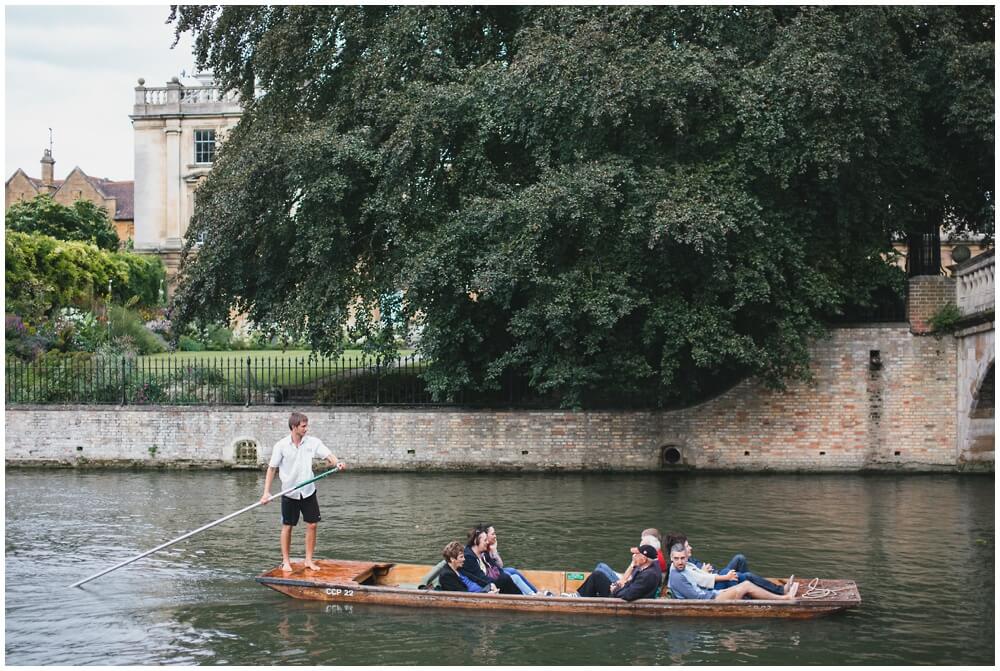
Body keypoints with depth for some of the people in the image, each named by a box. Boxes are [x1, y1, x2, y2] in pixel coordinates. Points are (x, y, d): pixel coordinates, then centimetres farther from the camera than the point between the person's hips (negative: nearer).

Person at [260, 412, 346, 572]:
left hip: (308, 491, 2)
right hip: (289, 492, -2)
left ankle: (309, 560, 14)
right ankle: (286, 561, 16)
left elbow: (327, 455, -12)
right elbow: (272, 468, -4)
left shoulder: (313, 442, -3)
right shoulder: (281, 446, -8)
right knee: (287, 527, 5)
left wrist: (337, 463, -35)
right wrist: (266, 492, -9)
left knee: (312, 524, 2)